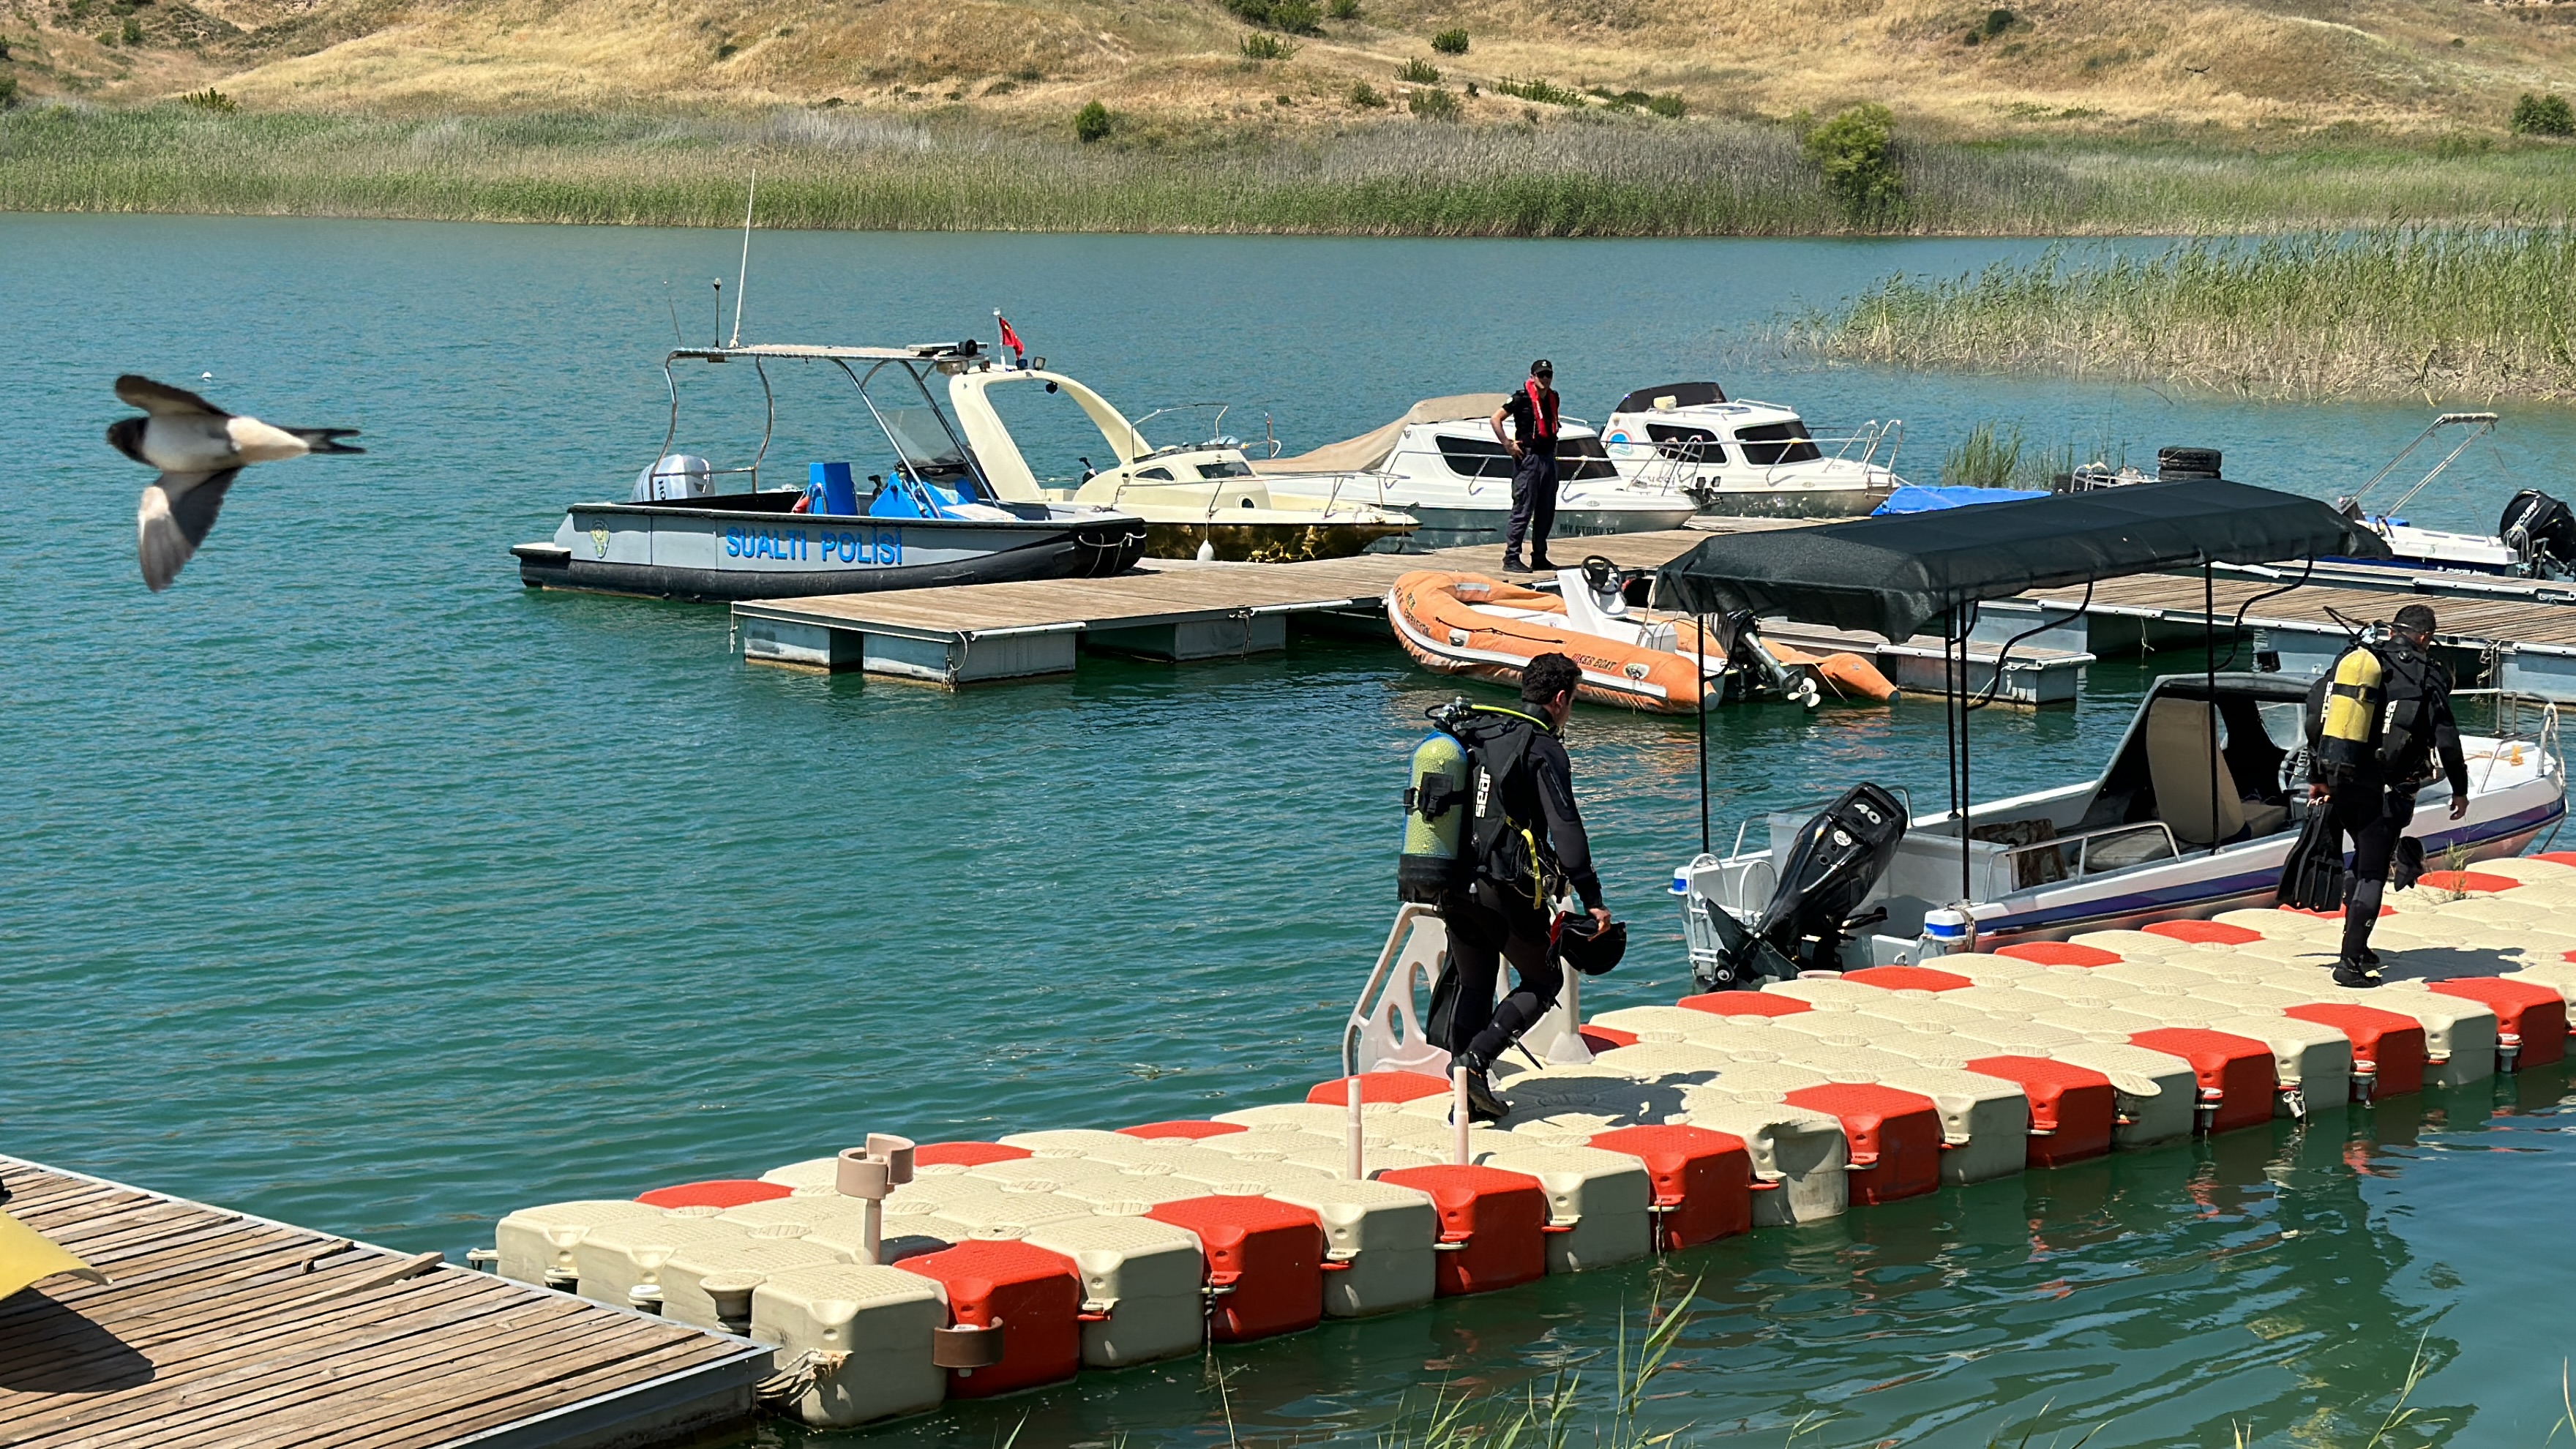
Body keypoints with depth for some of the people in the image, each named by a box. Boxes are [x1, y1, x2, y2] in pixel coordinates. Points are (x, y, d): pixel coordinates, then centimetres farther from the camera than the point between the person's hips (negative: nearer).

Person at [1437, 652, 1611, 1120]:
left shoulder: (1481, 734, 15)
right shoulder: (1543, 748, -8)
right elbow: (1565, 827, -19)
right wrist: (1592, 899, -23)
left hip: (1456, 887, 7)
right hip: (1508, 891, -7)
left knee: (1472, 987, 16)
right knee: (1544, 981, 9)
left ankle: (1465, 1096, 14)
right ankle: (1475, 1059, -8)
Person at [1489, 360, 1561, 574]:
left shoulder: (1553, 398, 12)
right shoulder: (1522, 398, -10)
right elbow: (1496, 418, -12)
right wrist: (1508, 444, -14)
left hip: (1548, 458, 8)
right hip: (1528, 459, -8)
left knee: (1546, 512, 10)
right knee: (1523, 510, -9)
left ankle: (1540, 557, 19)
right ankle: (1511, 558, -7)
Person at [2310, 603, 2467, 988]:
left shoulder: (2350, 661, 9)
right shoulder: (2427, 676, -5)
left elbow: (2320, 721, 12)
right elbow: (2446, 740, -6)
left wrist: (2317, 778, 22)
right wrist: (2460, 790, 8)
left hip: (2340, 782, 5)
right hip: (2385, 788, -5)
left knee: (2367, 859, 24)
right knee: (2373, 873, -1)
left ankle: (2356, 945, 26)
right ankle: (2350, 963, -6)